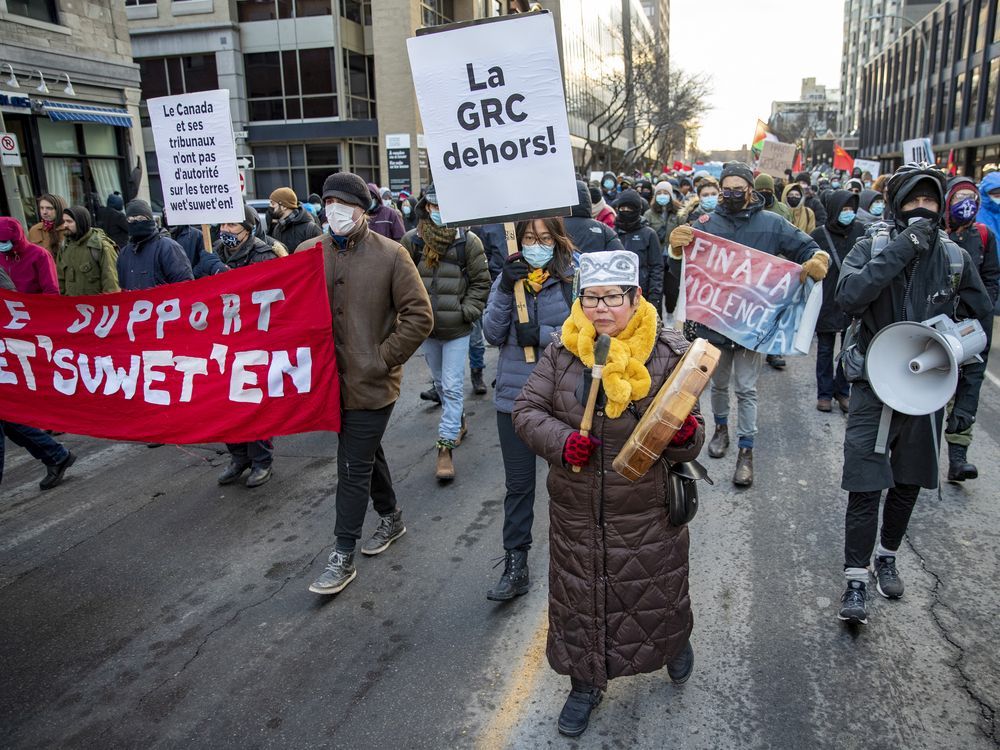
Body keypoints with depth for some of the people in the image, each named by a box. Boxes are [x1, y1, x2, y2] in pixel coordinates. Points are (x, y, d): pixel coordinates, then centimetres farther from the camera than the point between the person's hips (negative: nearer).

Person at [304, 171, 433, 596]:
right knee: (366, 453, 21)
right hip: (331, 378, 5)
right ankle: (391, 518, 43)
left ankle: (343, 555, 13)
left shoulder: (390, 255, -9)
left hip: (371, 382, -5)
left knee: (353, 466, 0)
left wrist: (383, 358, -13)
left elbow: (419, 316, -10)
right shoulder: (309, 252, 2)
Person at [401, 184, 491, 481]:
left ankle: (446, 446, -2)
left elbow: (481, 281, -1)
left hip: (457, 329, -3)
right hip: (425, 326, 3)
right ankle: (457, 421, 41)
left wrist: (466, 311, -9)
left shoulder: (468, 241, -6)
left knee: (453, 387, -5)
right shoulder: (411, 240, -1)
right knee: (440, 384, 18)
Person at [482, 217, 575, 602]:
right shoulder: (508, 278, 5)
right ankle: (515, 565, 19)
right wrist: (505, 291, -17)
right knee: (518, 485, 9)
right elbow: (492, 334, -4)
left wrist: (542, 335, -22)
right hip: (515, 396, 3)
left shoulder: (575, 280, -6)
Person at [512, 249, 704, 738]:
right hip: (576, 513, 2)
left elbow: (687, 444, -5)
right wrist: (560, 441, -20)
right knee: (578, 597, 16)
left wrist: (687, 435, -29)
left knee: (656, 592, 19)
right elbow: (527, 410, -2)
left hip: (647, 514, -1)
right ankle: (586, 683, 42)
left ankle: (676, 643, 54)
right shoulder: (562, 351, -5)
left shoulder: (667, 353, -10)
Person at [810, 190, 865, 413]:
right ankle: (824, 393, 19)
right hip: (827, 302, -2)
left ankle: (843, 391, 23)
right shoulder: (819, 235, -6)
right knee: (825, 351, 8)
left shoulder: (861, 231, 1)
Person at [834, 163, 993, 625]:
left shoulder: (955, 257, 2)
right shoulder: (871, 248, -6)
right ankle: (857, 579, 8)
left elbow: (980, 316, 13)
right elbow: (848, 295, -25)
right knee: (865, 486, -5)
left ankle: (888, 556, 38)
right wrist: (901, 249, -25)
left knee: (908, 482, 17)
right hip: (874, 385, -3)